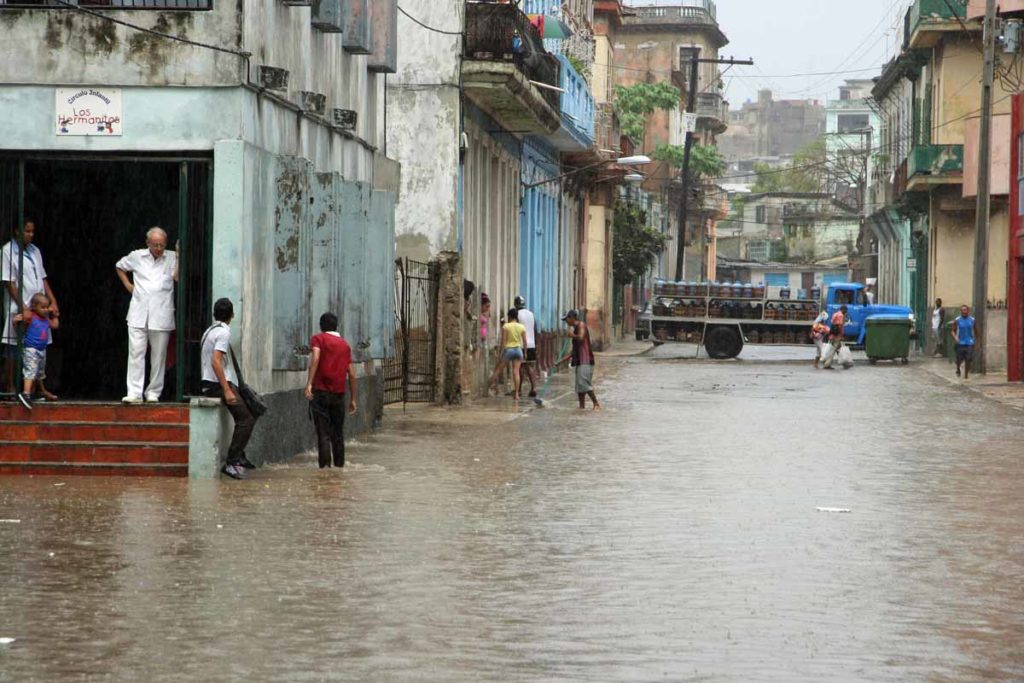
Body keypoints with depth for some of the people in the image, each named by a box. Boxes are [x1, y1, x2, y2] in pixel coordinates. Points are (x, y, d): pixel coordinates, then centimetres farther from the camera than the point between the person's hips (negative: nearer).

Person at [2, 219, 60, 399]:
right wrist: (23, 307, -15)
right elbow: (9, 283, -10)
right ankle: (10, 387, 4)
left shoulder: (35, 251, 14)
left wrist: (53, 301, 8)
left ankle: (41, 388, 10)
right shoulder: (7, 251, -6)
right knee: (13, 349, -1)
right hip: (19, 308, -6)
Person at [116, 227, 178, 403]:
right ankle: (134, 393, -7)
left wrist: (179, 256, -16)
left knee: (158, 355, 3)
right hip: (138, 314, 1)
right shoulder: (137, 256, 9)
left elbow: (178, 277, -11)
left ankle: (154, 392, 12)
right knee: (136, 352, -6)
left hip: (161, 315, -1)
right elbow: (120, 267, 26)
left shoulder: (172, 257, 4)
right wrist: (127, 284, 14)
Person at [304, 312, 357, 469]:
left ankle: (325, 465, -15)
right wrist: (353, 399, 18)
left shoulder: (318, 339, 3)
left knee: (323, 432, -5)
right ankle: (339, 465, 16)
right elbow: (351, 374, 13)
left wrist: (309, 384, -25)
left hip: (320, 391, -4)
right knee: (338, 433, 13)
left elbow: (315, 359, -16)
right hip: (339, 394, 4)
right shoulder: (345, 345, 16)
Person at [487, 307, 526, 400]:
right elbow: (525, 341, 3)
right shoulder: (522, 327, 4)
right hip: (518, 349, 3)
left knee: (498, 369, 12)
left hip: (508, 349, -3)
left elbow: (503, 341, -9)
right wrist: (525, 352, 13)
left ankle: (491, 384, 18)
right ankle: (516, 394, -3)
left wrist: (501, 353, -6)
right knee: (516, 371, 0)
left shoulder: (505, 326, -6)